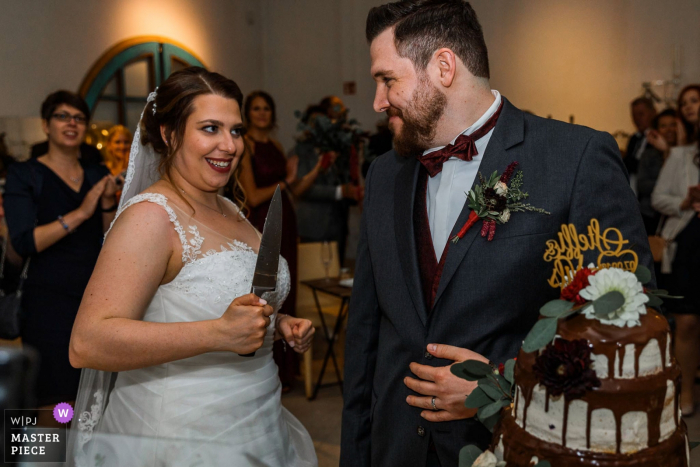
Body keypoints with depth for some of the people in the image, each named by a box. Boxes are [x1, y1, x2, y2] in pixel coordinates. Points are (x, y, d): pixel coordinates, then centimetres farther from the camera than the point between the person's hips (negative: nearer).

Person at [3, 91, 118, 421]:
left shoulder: (97, 175, 12)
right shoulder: (24, 175, 0)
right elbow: (24, 242, -12)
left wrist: (108, 203, -6)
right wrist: (80, 213, -18)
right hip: (50, 298, -4)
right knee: (57, 407, -5)